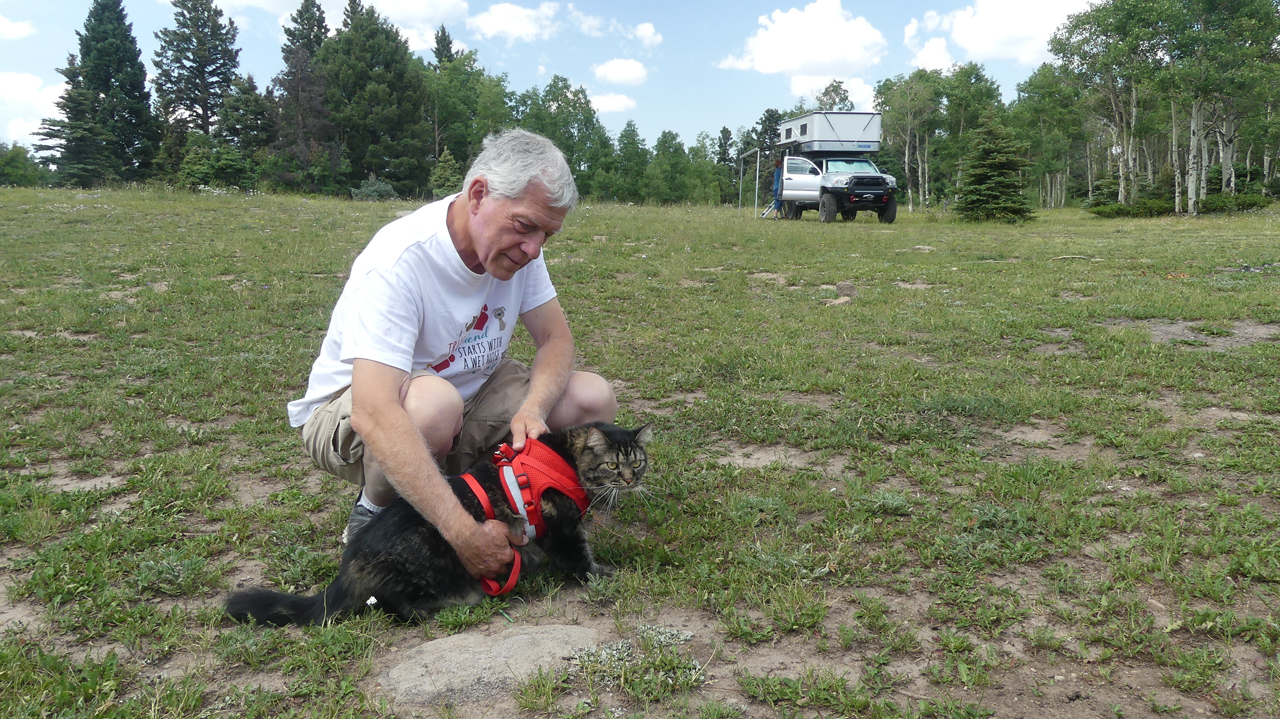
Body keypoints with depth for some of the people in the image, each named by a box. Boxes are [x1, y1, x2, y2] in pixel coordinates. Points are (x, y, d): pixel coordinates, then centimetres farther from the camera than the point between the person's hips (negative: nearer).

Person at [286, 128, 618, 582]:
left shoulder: (517, 243, -11)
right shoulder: (399, 263, -32)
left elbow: (555, 338, -4)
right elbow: (374, 414, -42)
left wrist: (531, 410, -28)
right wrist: (467, 535, -47)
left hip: (468, 396, 7)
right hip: (350, 416, -6)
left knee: (594, 398, -13)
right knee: (434, 403, -41)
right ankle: (373, 517, -10)